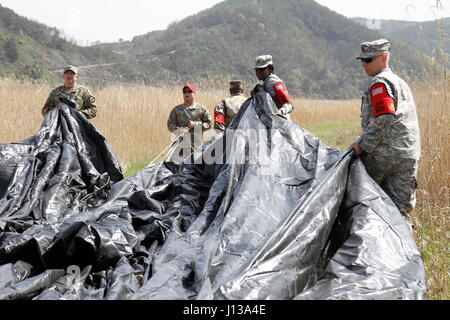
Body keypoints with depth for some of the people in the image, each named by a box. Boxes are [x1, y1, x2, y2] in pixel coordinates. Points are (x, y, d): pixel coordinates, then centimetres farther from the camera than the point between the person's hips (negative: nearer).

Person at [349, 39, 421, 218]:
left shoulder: (379, 82, -7)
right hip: (410, 156, 8)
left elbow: (384, 118, -19)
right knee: (400, 207, 6)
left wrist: (363, 145, -13)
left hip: (383, 154, -8)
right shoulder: (401, 82, 23)